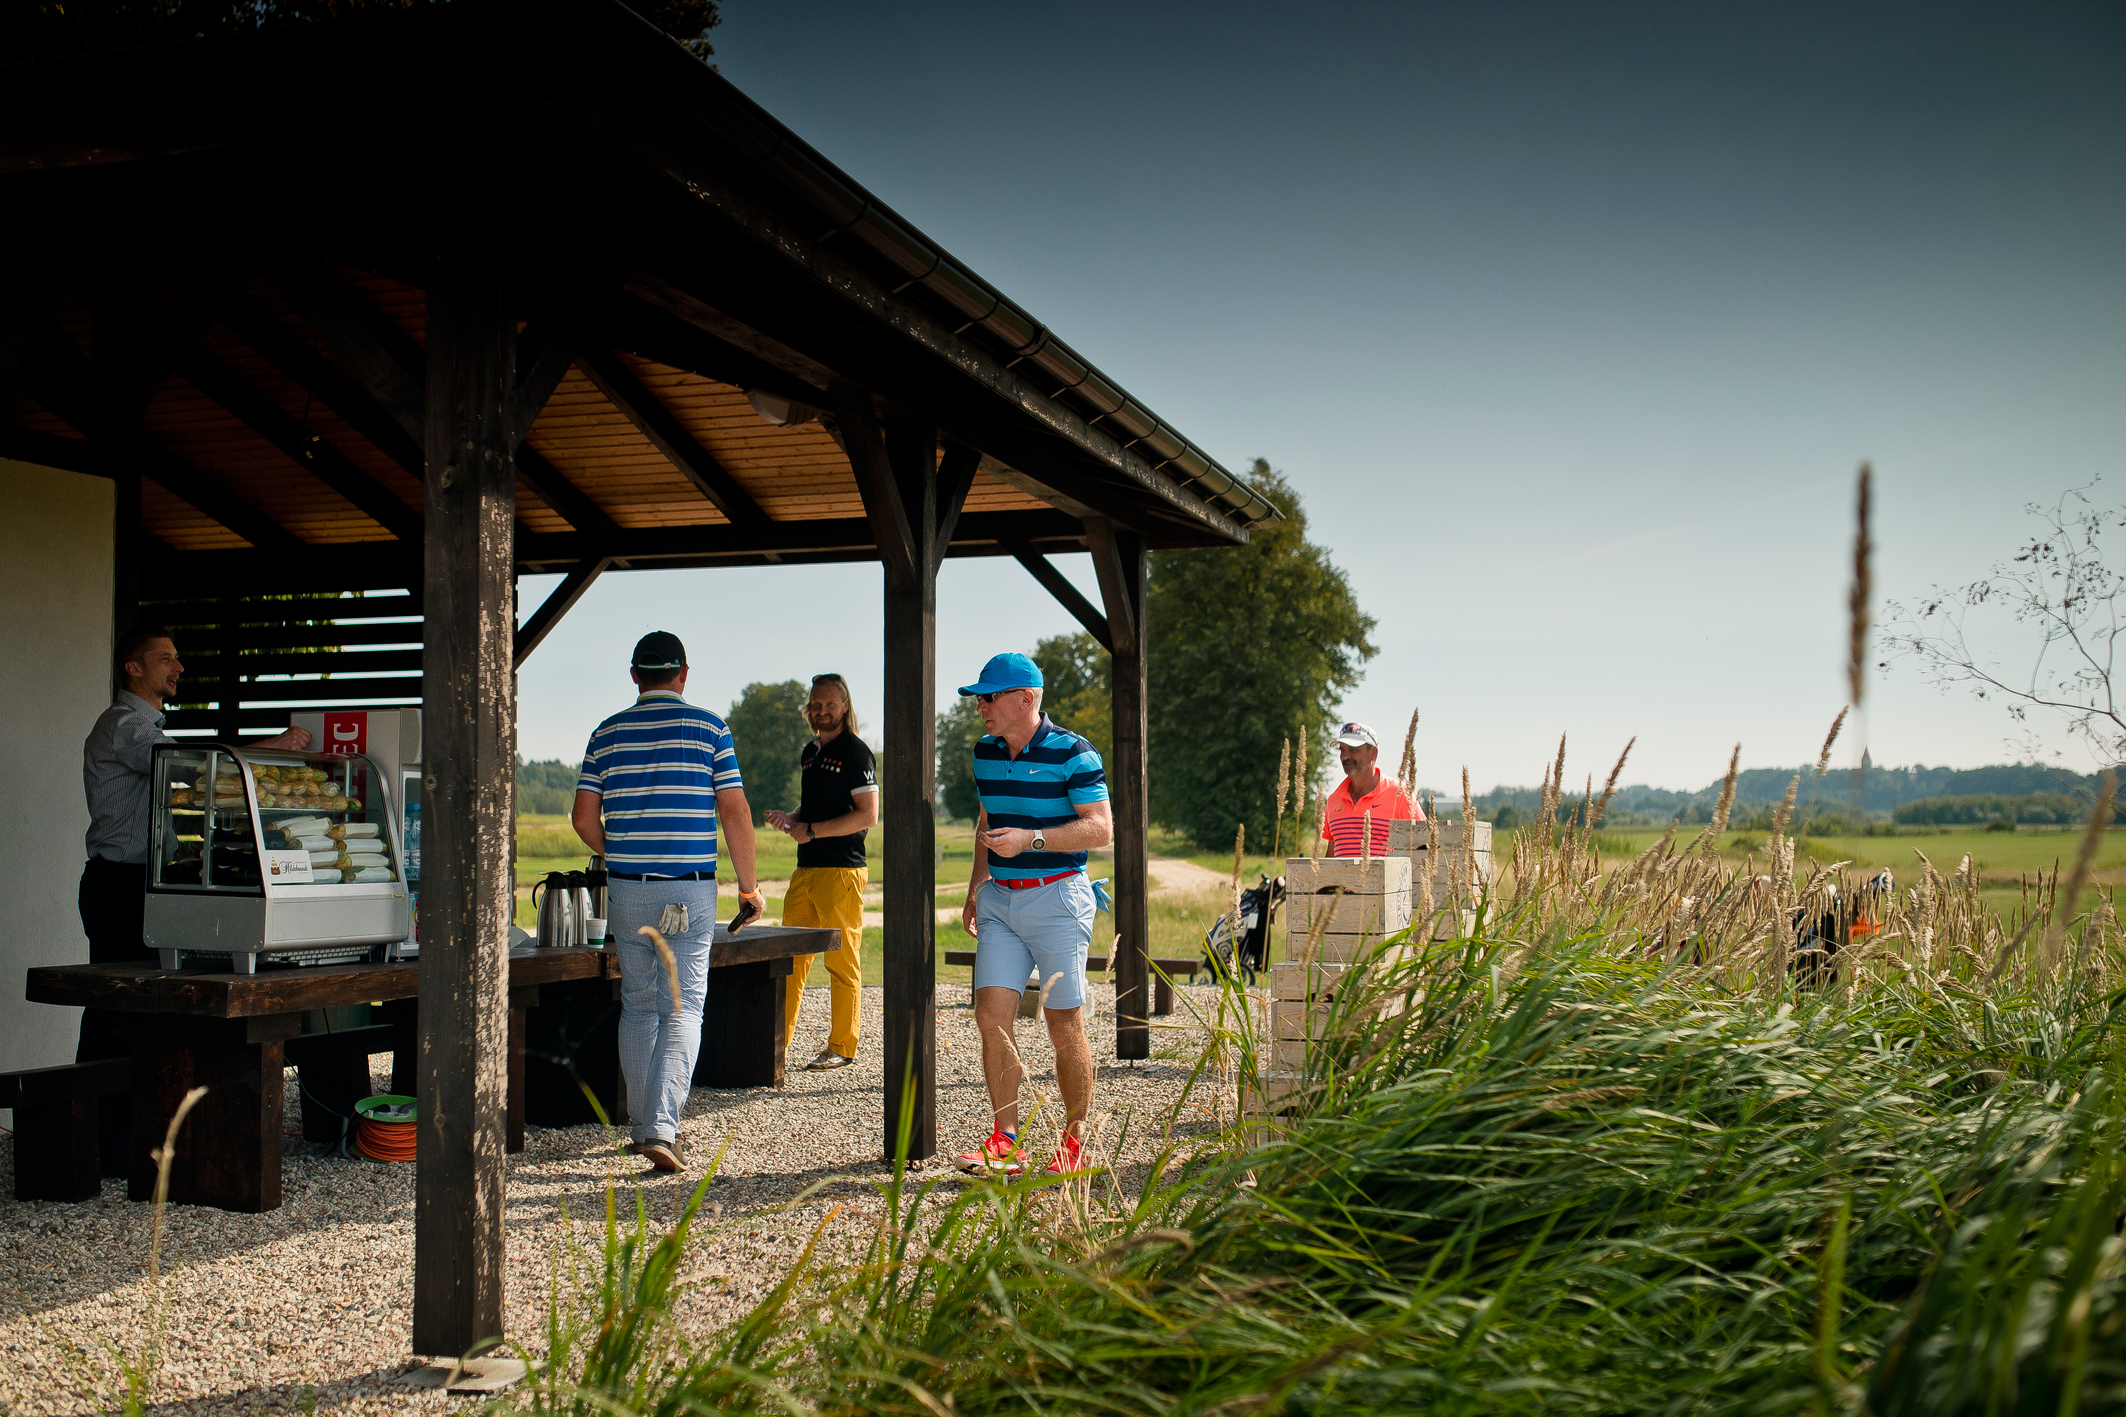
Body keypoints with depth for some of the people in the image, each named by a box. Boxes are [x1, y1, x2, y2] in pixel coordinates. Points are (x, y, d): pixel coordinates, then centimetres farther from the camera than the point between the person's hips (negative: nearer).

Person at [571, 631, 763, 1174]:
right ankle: (662, 1128, -14)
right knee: (682, 1008, -1)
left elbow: (584, 818, 4)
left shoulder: (608, 733, 5)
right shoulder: (709, 728, -2)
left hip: (627, 888, 3)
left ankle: (641, 1125, 21)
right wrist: (748, 884, 4)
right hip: (690, 891, -3)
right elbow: (735, 812, -5)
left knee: (638, 1006, 14)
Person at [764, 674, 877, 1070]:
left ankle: (842, 1047, 4)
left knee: (842, 962, -2)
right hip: (805, 869, 8)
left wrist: (811, 830, -14)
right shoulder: (810, 752, 18)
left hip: (842, 870, -8)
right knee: (791, 956, 8)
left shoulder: (856, 752, -7)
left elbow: (868, 816, -15)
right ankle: (778, 1037, 14)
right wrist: (789, 819, 8)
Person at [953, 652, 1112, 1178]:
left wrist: (1030, 839, -22)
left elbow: (1101, 828, -14)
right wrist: (975, 889, 21)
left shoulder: (1072, 753, -9)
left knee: (1065, 1028, -1)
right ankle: (1004, 1142, 1)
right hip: (999, 899, 6)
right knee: (991, 1017, -5)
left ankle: (1075, 1140, 12)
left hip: (1057, 898, -6)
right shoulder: (985, 753, 12)